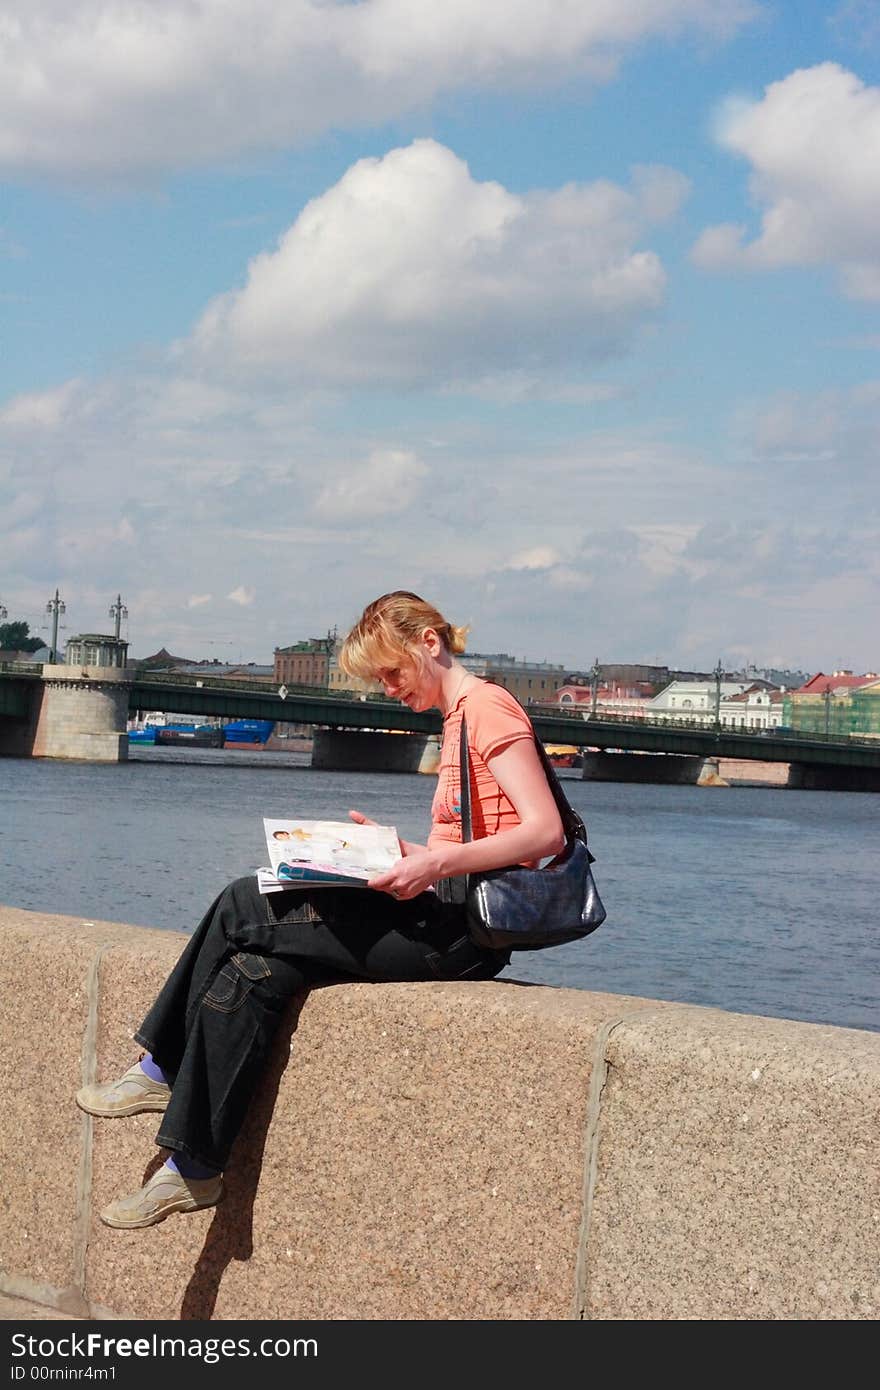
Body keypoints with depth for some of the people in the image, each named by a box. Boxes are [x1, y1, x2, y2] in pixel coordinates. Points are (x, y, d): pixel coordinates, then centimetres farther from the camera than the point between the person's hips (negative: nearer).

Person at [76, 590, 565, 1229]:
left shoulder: (488, 705, -7)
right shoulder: (456, 717, 22)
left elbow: (546, 832, -18)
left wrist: (438, 864, -25)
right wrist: (399, 848, 9)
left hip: (465, 924, -9)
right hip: (446, 919, 9)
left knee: (241, 908, -12)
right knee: (252, 974, -6)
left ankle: (160, 1069, 1)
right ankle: (192, 1168, -5)